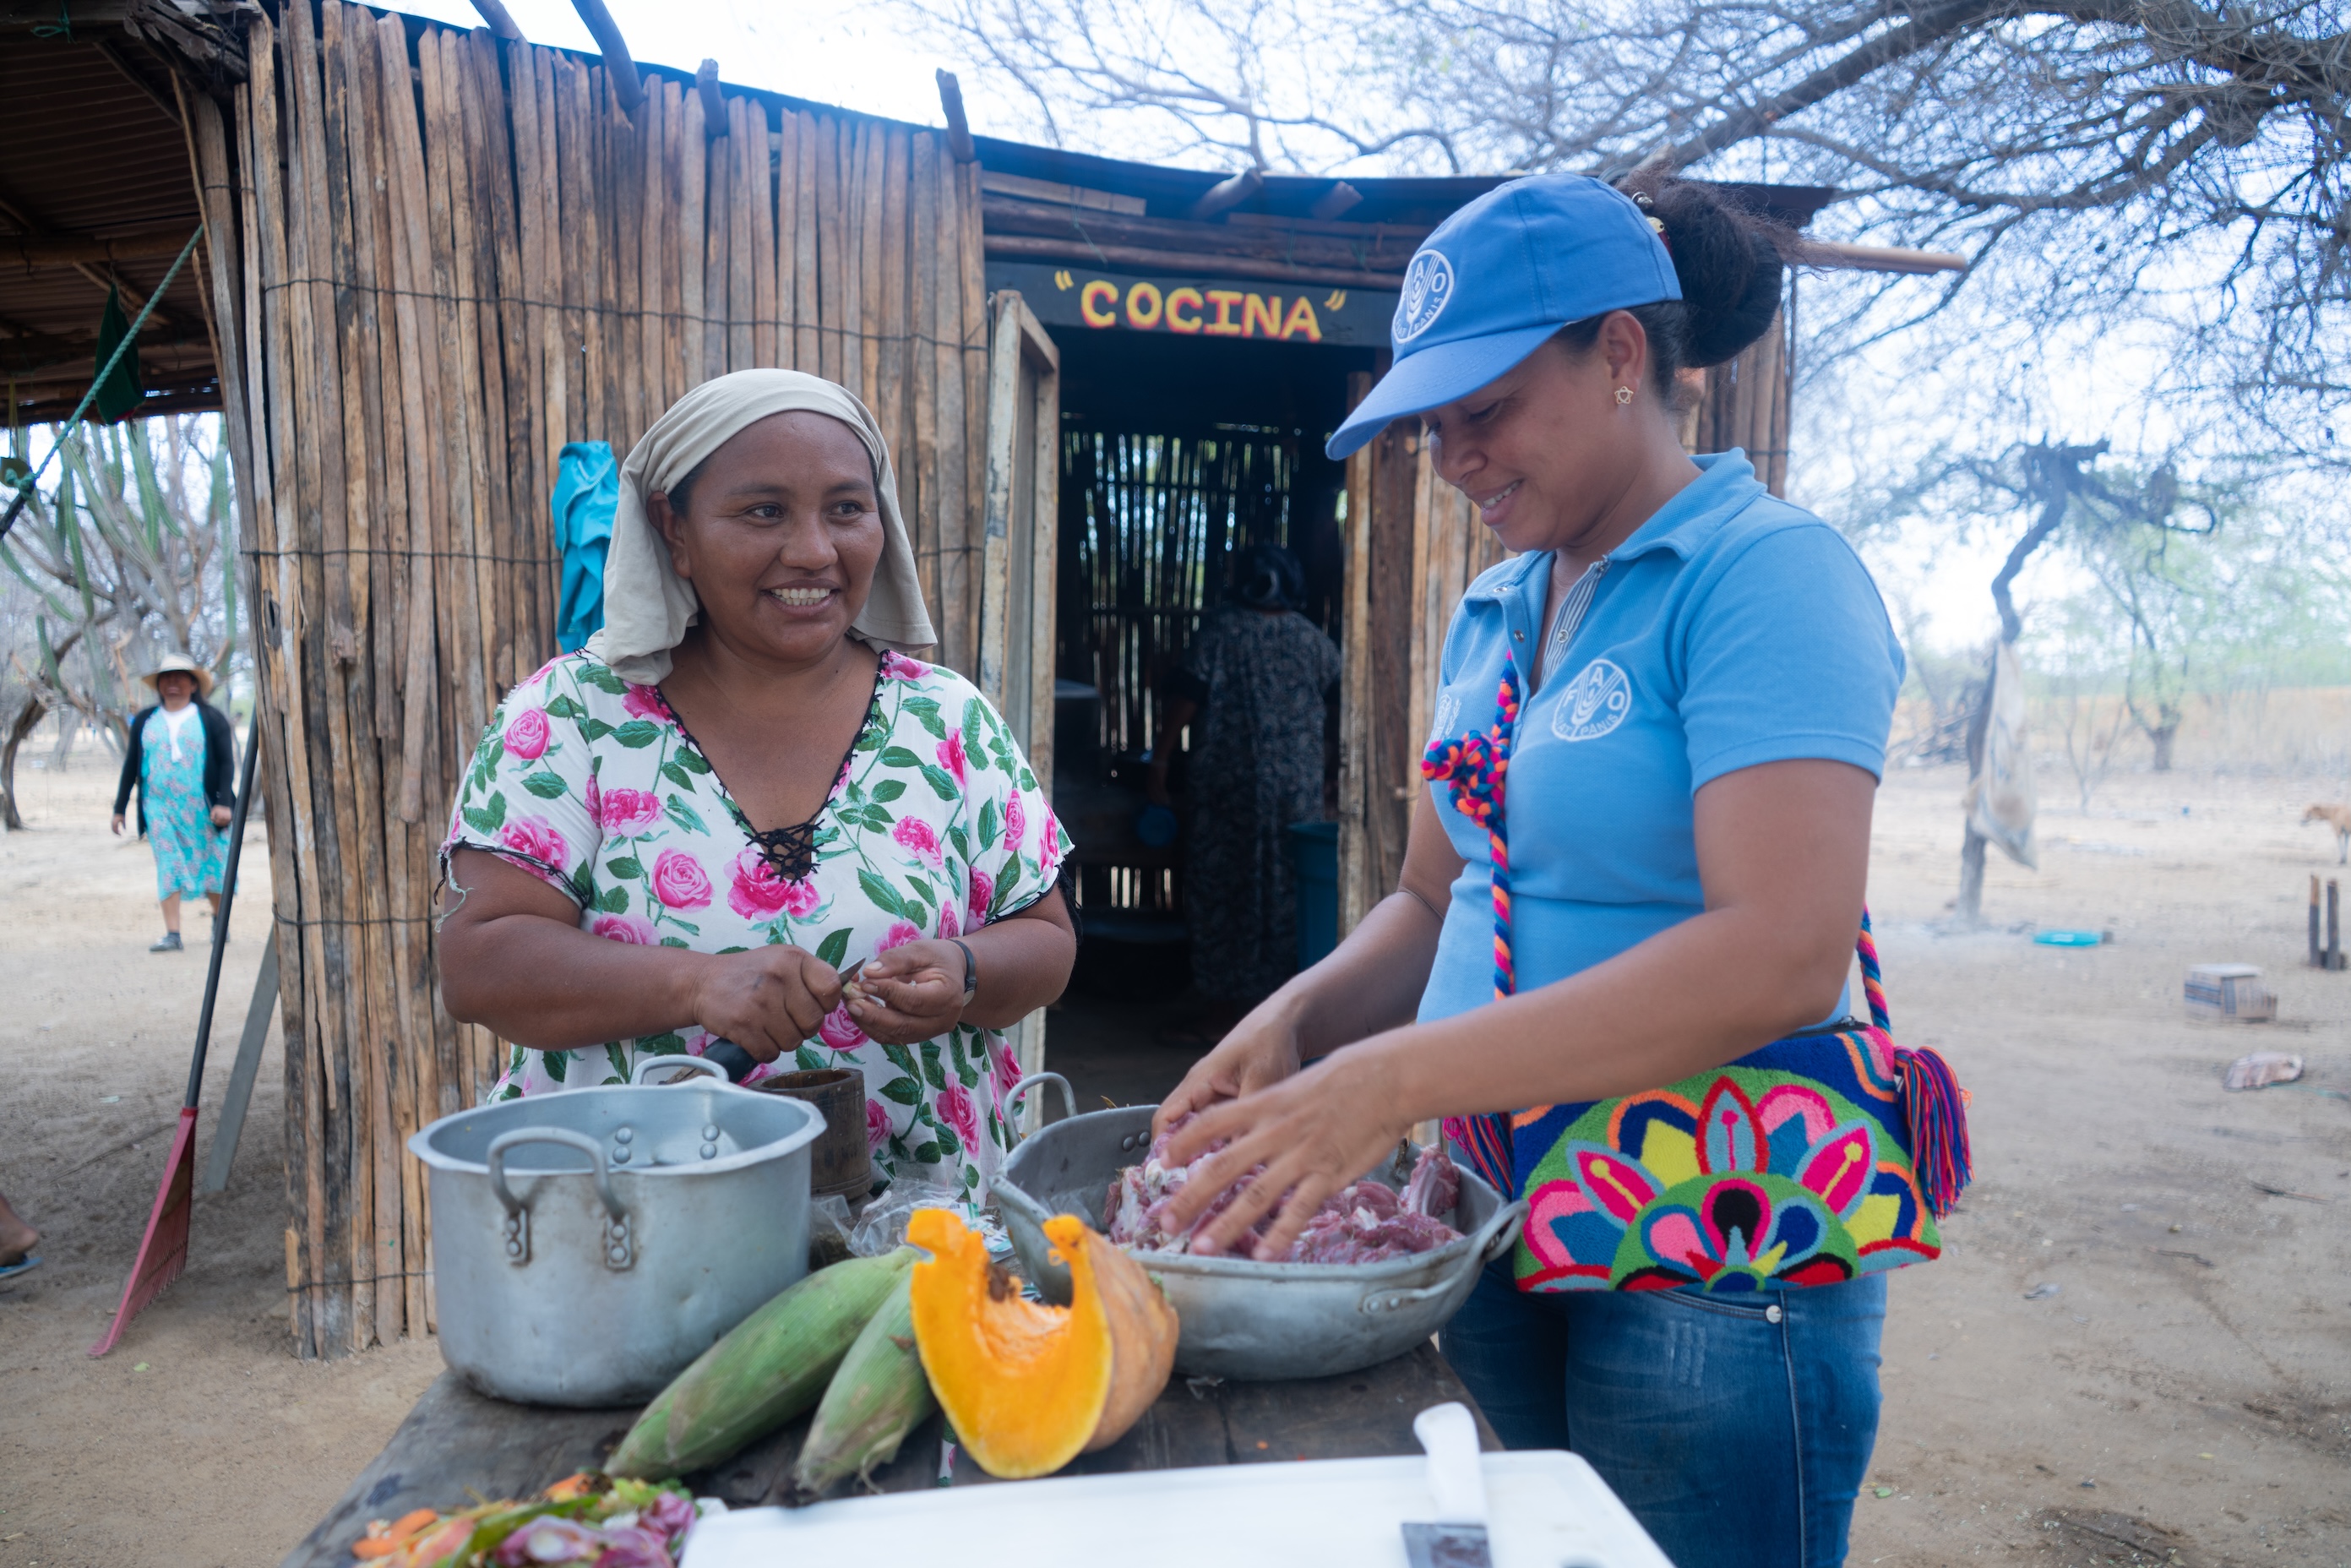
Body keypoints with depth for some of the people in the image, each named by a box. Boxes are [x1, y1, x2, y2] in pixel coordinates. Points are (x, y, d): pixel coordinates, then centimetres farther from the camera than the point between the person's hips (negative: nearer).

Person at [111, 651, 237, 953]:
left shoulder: (211, 718, 1)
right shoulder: (144, 721, 10)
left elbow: (227, 763, -3)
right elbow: (131, 765, 14)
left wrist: (224, 803, -13)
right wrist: (119, 808, 12)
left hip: (203, 808, -2)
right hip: (159, 807, 2)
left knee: (213, 865, 4)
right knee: (168, 867, -3)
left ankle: (219, 920, 26)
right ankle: (172, 934, -4)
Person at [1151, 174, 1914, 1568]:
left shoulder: (1768, 574, -14)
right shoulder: (1495, 613, 9)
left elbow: (1783, 956, -26)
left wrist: (1397, 1079, -28)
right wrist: (1301, 1017, -7)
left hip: (1713, 1260, -7)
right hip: (1500, 1235, 7)